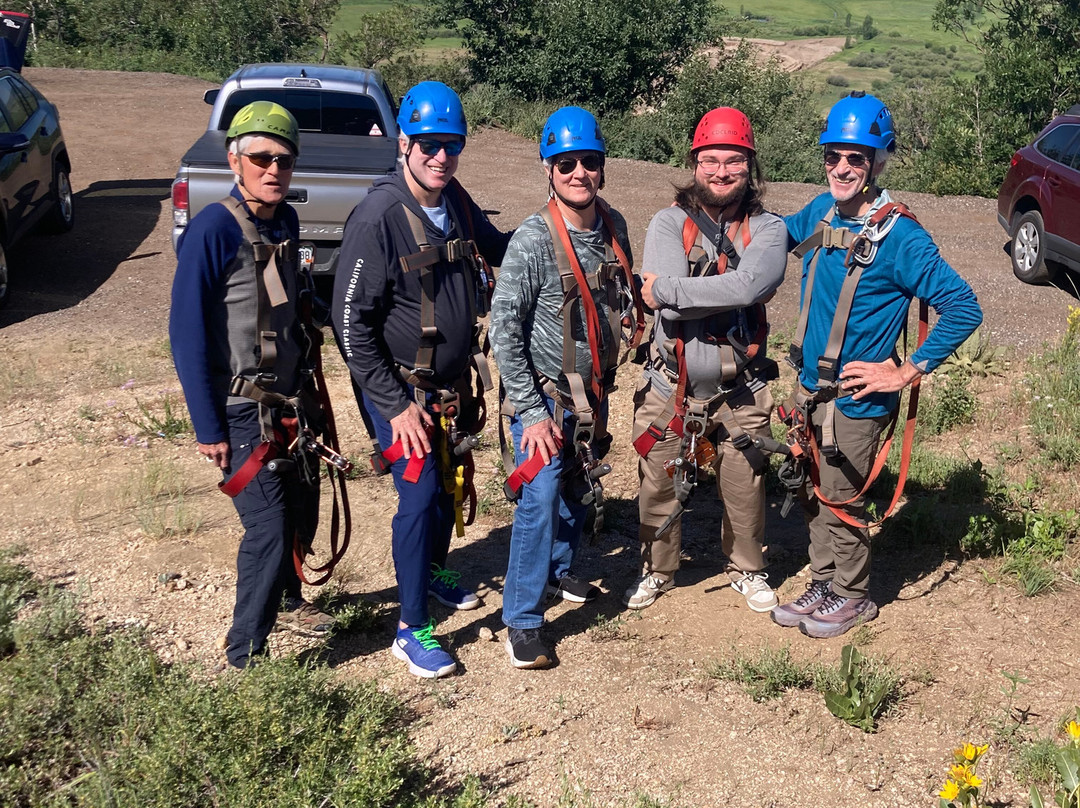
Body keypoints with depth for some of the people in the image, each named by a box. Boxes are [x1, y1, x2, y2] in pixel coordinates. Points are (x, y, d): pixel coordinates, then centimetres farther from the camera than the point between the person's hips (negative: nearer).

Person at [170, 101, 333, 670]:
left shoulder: (285, 221, 4)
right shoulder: (212, 230, -18)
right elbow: (187, 335, -17)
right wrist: (208, 428, -17)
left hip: (291, 399, 7)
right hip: (242, 411, -7)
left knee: (302, 512, 17)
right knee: (269, 527, -10)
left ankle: (285, 598, 42)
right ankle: (244, 658, 4)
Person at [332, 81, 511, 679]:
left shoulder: (454, 199, -1)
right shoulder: (378, 217, -23)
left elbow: (496, 245, 20)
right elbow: (350, 320, -21)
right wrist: (396, 404, -20)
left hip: (452, 381, 7)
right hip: (402, 388, -7)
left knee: (447, 481, 19)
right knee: (420, 493, -8)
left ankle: (435, 572, 44)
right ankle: (412, 629, 5)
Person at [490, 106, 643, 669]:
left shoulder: (613, 227, -1)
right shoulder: (533, 240, -20)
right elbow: (504, 330, -19)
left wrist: (604, 388, 16)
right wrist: (531, 413, -20)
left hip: (592, 393, 6)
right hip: (544, 396, -6)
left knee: (577, 491, 19)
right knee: (540, 500, -9)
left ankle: (559, 573, 42)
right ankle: (522, 619, 3)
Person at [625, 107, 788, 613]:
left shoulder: (768, 230, -4)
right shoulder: (668, 224, -5)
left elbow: (748, 286, -26)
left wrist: (665, 289, -23)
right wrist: (724, 293, -21)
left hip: (740, 393, 0)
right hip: (670, 387, 0)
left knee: (745, 490, 13)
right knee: (659, 488, 13)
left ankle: (746, 568, 39)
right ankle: (657, 569, 37)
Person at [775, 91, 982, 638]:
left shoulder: (900, 237, -19)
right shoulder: (821, 213, 1)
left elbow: (963, 308, -18)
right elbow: (778, 234, 24)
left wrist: (908, 373, -18)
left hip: (856, 399, -6)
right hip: (809, 388, 6)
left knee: (841, 503, 7)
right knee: (814, 495, 18)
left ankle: (851, 597, 29)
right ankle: (823, 586, 36)